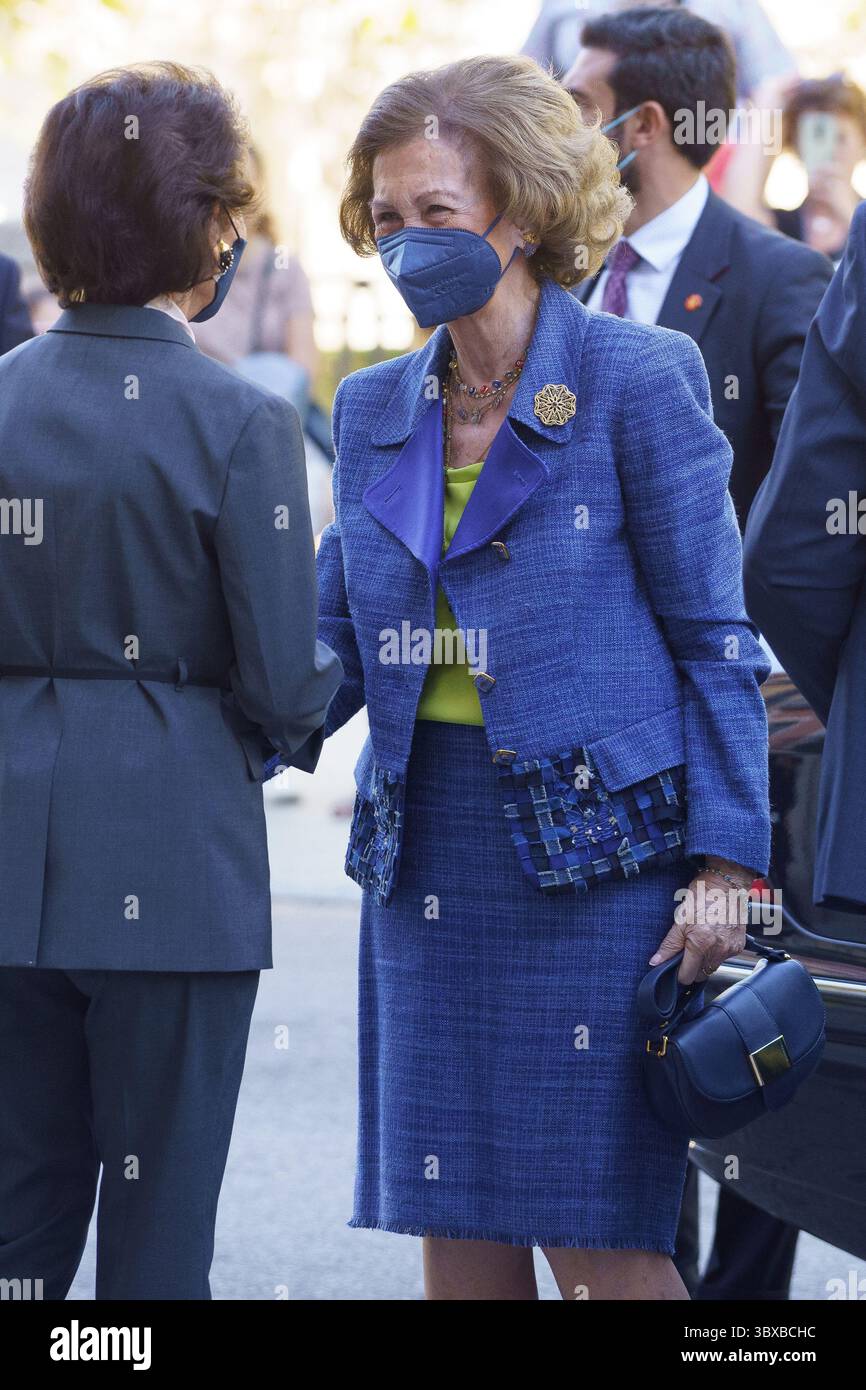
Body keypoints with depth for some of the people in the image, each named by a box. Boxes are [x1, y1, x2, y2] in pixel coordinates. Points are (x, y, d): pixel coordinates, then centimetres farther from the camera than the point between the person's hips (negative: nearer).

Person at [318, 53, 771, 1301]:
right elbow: (337, 645, 14)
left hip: (592, 842, -5)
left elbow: (713, 638, -4)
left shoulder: (638, 381, -5)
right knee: (454, 1216, 7)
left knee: (599, 1231, -5)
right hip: (424, 847, 5)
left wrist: (725, 861, -11)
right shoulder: (374, 412, 11)